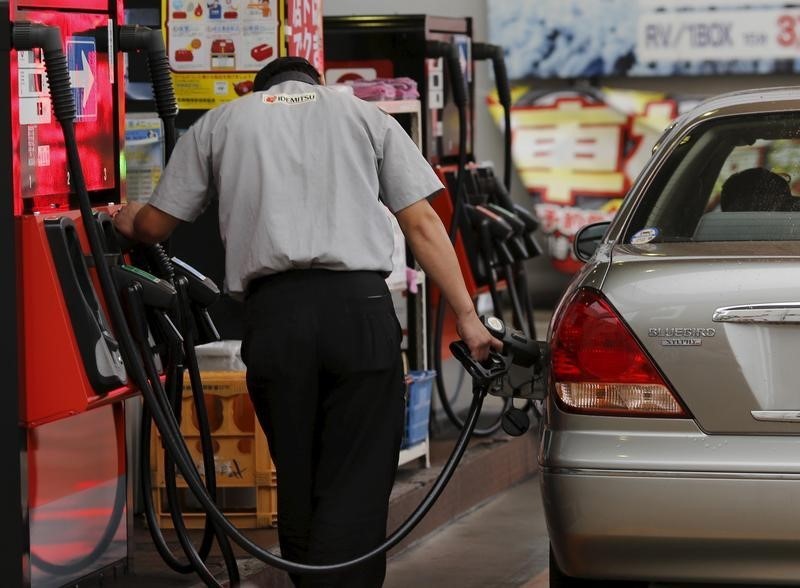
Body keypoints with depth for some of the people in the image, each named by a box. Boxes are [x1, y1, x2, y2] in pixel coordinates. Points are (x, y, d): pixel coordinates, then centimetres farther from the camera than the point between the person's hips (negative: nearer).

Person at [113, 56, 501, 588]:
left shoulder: (220, 123, 20)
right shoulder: (366, 116, 20)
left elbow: (156, 225, 22)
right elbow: (422, 223, 10)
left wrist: (128, 221, 46)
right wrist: (467, 317, 10)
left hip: (274, 312, 1)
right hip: (359, 306, -1)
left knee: (298, 482, 14)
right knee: (356, 486, -3)